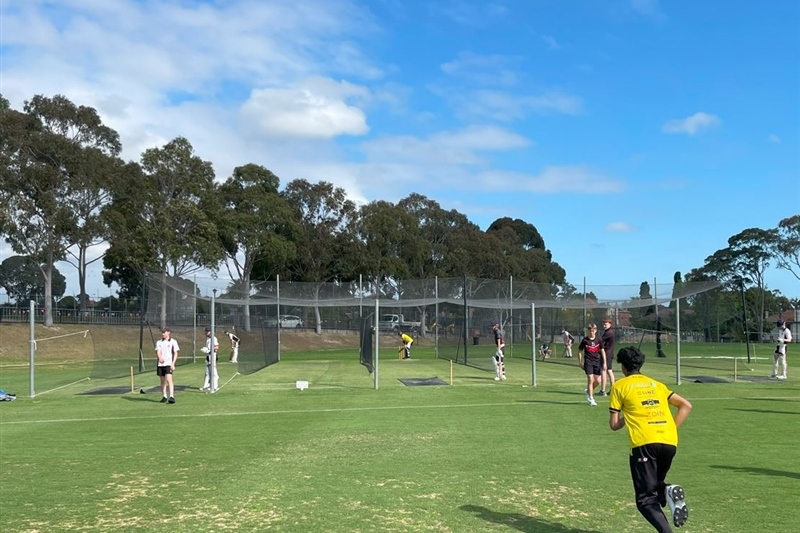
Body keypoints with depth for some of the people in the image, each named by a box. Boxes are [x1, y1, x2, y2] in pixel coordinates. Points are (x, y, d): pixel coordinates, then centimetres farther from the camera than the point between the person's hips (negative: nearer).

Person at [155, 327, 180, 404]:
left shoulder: (173, 342, 2)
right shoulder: (159, 342, 12)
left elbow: (175, 353, 0)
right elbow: (158, 352, -1)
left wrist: (173, 364, -11)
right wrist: (160, 358, -24)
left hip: (169, 364, -4)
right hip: (160, 364, 4)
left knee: (169, 379, -18)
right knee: (163, 381, 10)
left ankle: (171, 396, -24)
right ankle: (164, 397, 21)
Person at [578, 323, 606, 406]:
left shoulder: (598, 340, 1)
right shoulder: (585, 340, -4)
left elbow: (602, 351, 6)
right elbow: (580, 351, 4)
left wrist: (604, 363, 2)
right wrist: (580, 363, 2)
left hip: (597, 362, 3)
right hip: (588, 362, -3)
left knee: (598, 381, 2)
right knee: (590, 379, -9)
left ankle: (588, 391, 31)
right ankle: (591, 399, -1)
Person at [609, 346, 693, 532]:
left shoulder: (619, 386, 9)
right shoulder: (657, 384, 23)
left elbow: (614, 424, 9)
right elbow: (686, 406, 17)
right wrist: (671, 428, 15)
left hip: (644, 443, -5)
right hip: (670, 442, 5)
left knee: (645, 498, 0)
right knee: (655, 485, 25)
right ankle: (667, 491, -11)